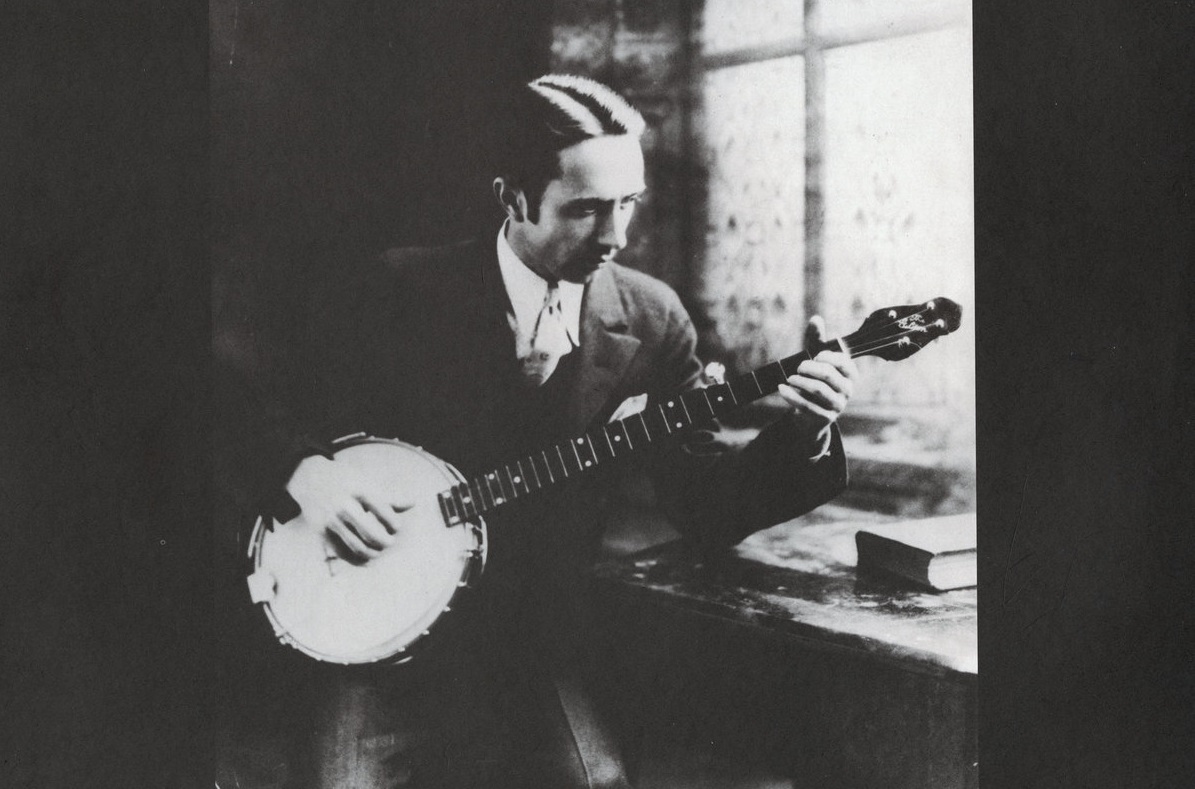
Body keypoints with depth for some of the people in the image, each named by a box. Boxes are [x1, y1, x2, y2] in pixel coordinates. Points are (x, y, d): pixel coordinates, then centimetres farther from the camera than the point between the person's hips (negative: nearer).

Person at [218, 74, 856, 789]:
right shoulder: (392, 294, -4)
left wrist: (802, 438, -14)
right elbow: (275, 425, 4)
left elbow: (709, 508, 3)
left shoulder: (649, 319, 2)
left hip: (537, 656, 2)